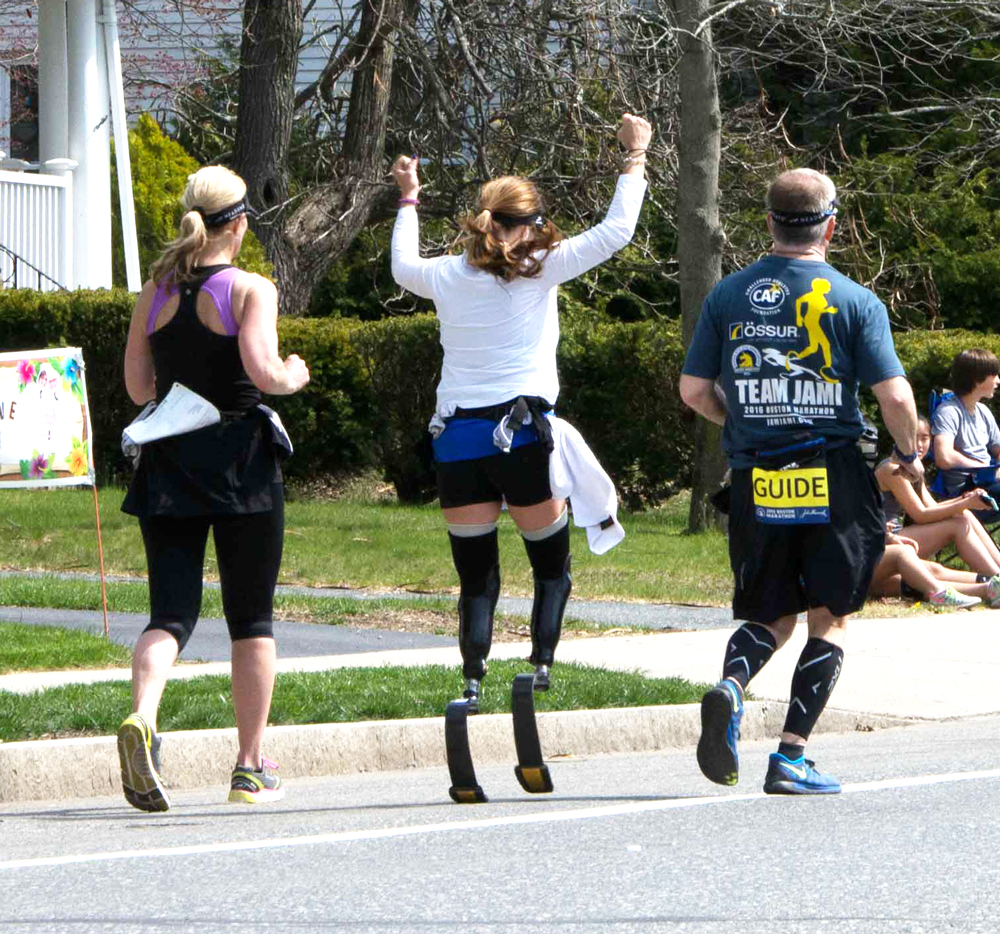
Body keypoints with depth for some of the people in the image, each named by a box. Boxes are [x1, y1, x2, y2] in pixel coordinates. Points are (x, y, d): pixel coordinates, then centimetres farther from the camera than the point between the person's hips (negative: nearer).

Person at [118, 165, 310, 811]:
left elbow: (138, 387, 7)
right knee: (252, 618, 9)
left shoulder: (155, 293, 5)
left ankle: (142, 716, -28)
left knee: (172, 611, 2)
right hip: (240, 462, -3)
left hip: (169, 465, 3)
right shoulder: (251, 290, -8)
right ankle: (252, 768, 12)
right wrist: (294, 377, 2)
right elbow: (264, 373, -20)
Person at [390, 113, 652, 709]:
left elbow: (403, 267, 29)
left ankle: (473, 683, -6)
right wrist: (635, 156, 14)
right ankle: (542, 666, -7)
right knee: (553, 569, 12)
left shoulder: (447, 276, 6)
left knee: (476, 579, 8)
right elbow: (617, 230, 3)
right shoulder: (541, 271, -3)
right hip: (523, 435, -3)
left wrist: (408, 199, 43)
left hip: (457, 440, 3)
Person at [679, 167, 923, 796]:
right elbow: (894, 395, -10)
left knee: (772, 618, 15)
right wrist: (909, 455, 9)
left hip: (757, 484, 3)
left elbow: (694, 390, 5)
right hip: (834, 480, -3)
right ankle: (792, 757, -2)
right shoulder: (856, 302, -4)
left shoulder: (728, 296, 4)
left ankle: (730, 686, -17)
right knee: (830, 619, 8)